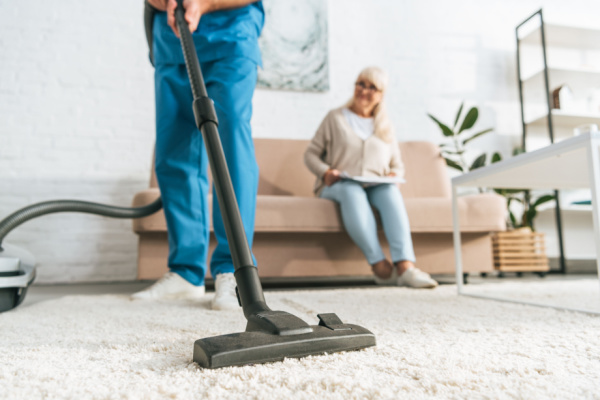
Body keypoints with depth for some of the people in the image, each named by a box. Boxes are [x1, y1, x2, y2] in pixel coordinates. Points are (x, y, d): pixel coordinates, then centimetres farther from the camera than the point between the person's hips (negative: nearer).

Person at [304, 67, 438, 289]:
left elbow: (398, 166, 21)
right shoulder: (336, 117, 15)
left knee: (390, 190, -34)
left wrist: (393, 175, -4)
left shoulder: (385, 125, 24)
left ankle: (405, 266, -47)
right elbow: (310, 154, 9)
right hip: (337, 186, -2)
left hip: (377, 186, 2)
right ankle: (380, 266, -44)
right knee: (352, 191, -39)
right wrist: (325, 172, -13)